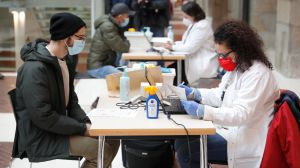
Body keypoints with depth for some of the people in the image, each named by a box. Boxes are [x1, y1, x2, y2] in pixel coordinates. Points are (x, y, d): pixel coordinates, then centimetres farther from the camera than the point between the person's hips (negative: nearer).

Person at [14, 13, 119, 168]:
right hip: (40, 138, -9)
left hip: (60, 127, 9)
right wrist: (82, 129, -20)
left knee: (112, 140, 3)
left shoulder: (62, 60, 7)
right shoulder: (35, 69, -24)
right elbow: (43, 117, -27)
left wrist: (86, 123, -3)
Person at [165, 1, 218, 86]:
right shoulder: (193, 24, 11)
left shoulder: (202, 26, -19)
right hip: (194, 60, 9)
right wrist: (173, 43, 2)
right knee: (171, 68, -4)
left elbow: (190, 48, -23)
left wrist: (172, 47, -11)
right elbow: (187, 43, 19)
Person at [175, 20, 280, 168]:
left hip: (245, 141, -10)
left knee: (185, 149, -15)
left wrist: (201, 111, -36)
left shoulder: (257, 74, -22)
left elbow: (241, 115, -29)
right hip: (229, 128, 10)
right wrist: (193, 93, 3)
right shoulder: (237, 66, 8)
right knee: (182, 140, 3)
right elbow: (220, 95, 18)